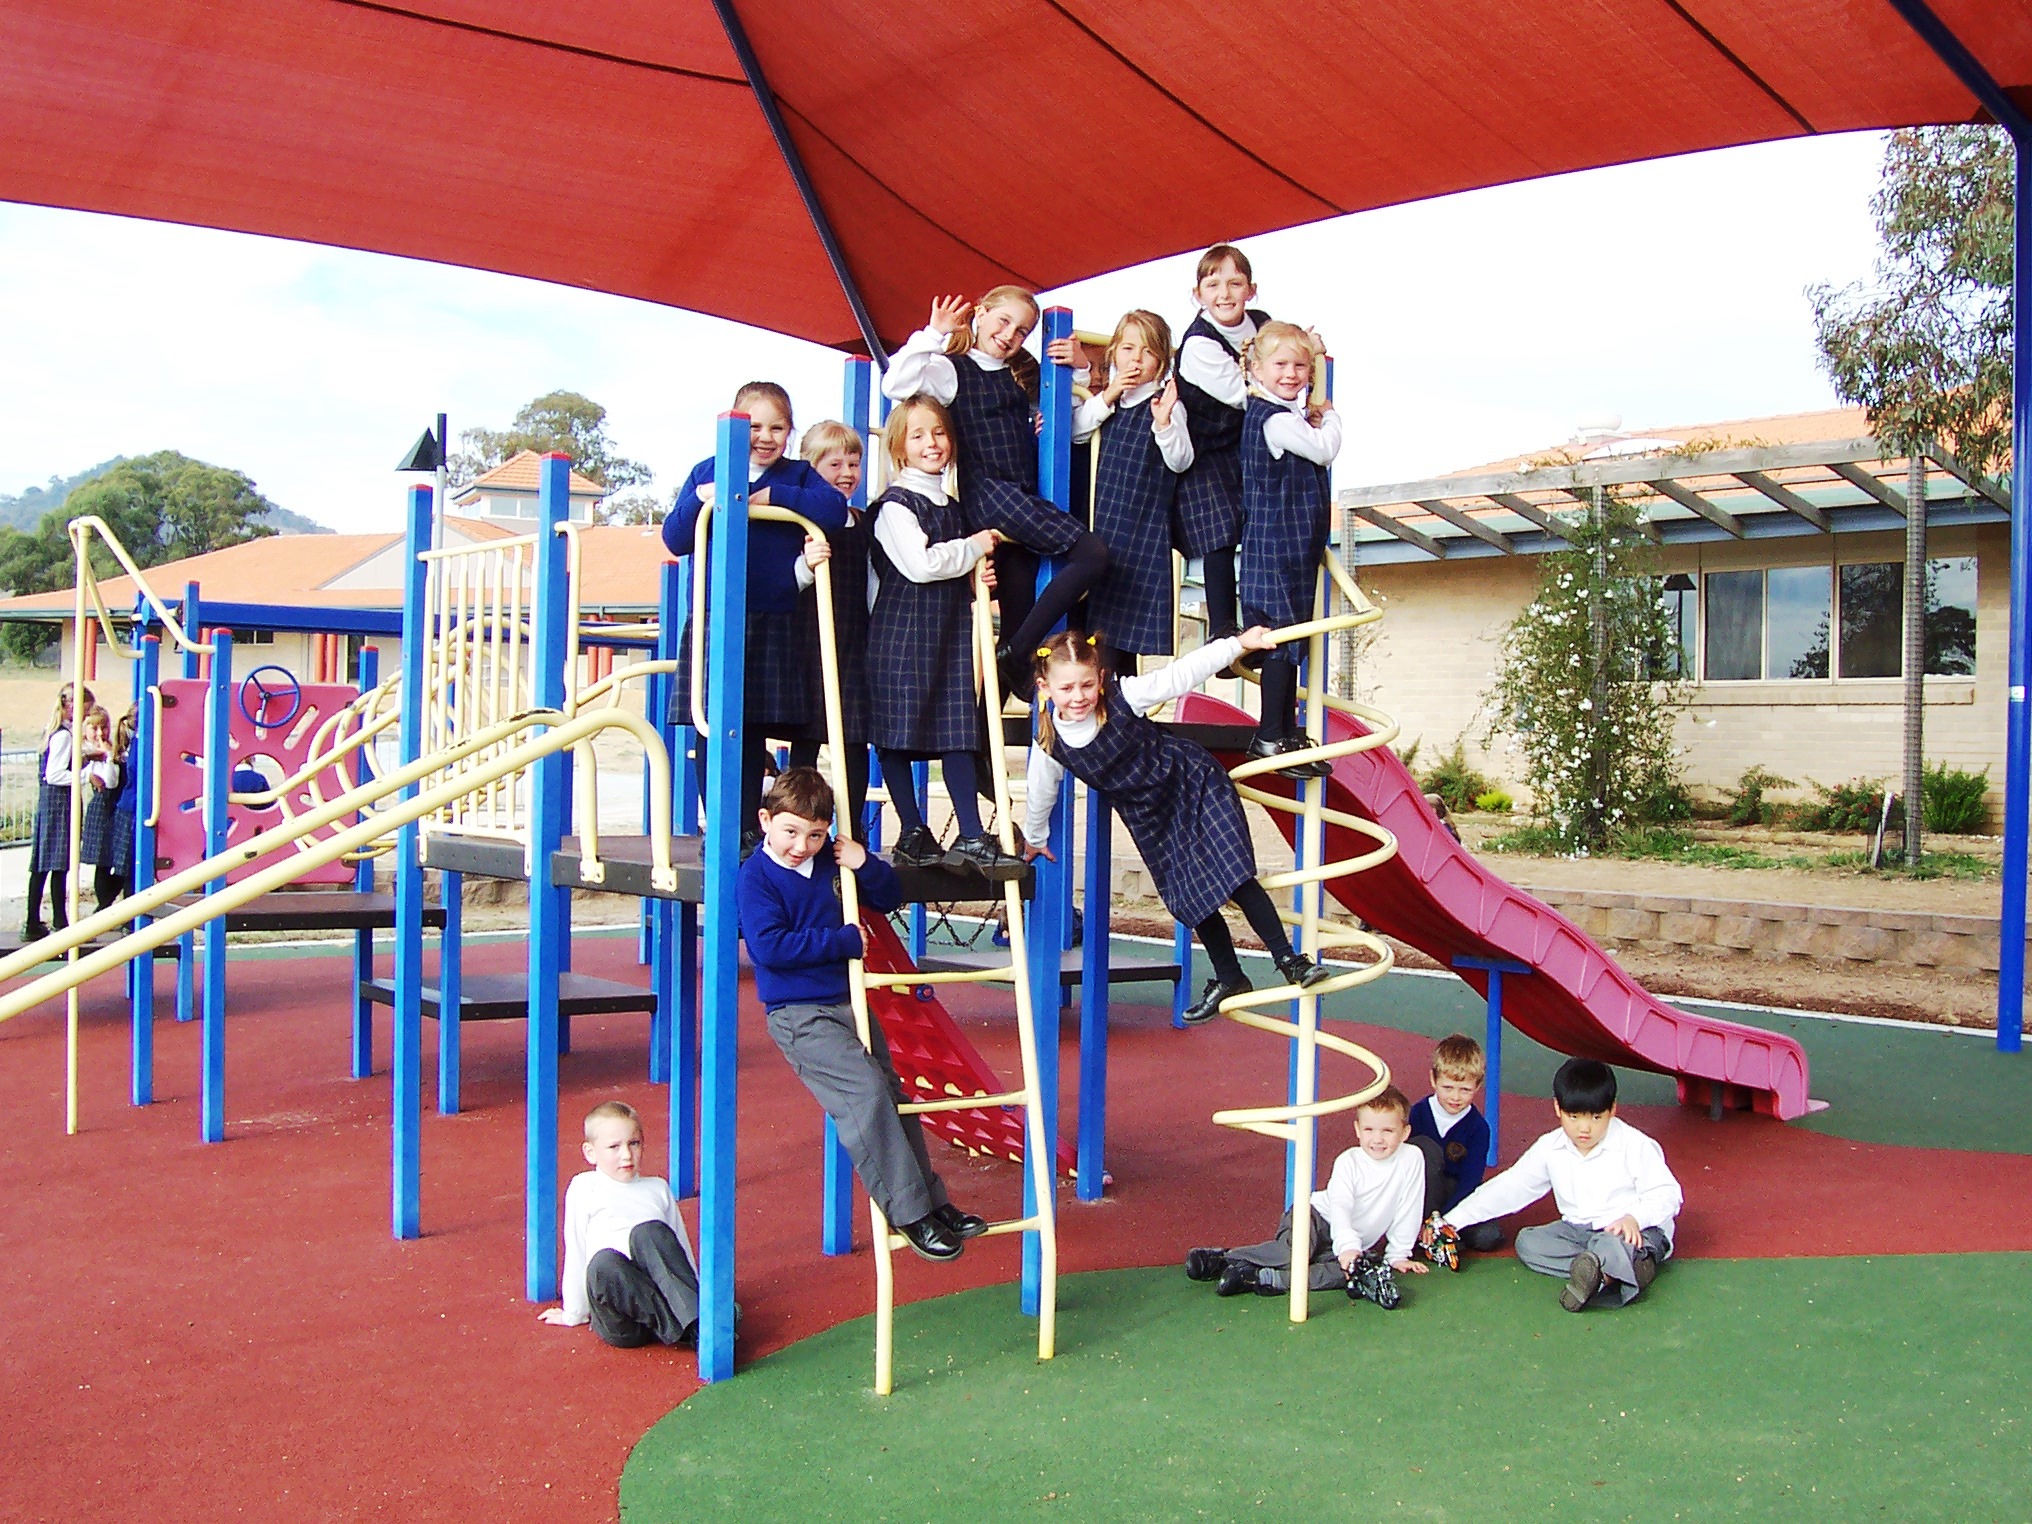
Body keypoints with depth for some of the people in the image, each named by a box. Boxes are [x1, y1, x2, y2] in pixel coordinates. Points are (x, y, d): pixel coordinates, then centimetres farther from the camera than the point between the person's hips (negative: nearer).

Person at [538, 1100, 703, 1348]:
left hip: (661, 1288, 2)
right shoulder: (583, 1188, 18)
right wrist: (573, 1314, 18)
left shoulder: (658, 1188, 28)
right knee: (603, 1262, -36)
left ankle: (697, 1322, -39)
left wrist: (696, 1300, 18)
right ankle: (687, 1330, -37)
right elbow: (575, 1254, 17)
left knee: (649, 1233, -28)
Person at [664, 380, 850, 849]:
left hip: (776, 625, -1)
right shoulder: (706, 473, 11)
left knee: (756, 730, 2)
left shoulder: (798, 476, 9)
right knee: (710, 729, 0)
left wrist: (773, 497, -14)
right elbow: (675, 539, 3)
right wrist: (701, 501, -14)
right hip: (712, 620, 1)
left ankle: (747, 827, 10)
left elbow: (835, 509, -11)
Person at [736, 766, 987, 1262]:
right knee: (865, 1092, -21)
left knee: (894, 1097, 9)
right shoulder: (756, 877, -9)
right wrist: (847, 941, -15)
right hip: (798, 1015, -7)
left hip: (849, 1003, 7)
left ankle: (933, 1202, 21)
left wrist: (866, 865, -5)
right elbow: (769, 946, -21)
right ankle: (910, 1213, -16)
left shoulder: (833, 862, 8)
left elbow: (889, 898, 18)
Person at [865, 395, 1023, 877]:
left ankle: (971, 838, 4)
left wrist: (979, 578, 8)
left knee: (960, 731, 3)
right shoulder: (895, 505, -8)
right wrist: (974, 547, -9)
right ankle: (913, 836, 6)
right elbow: (920, 565, -21)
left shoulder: (952, 506, 16)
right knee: (897, 733, -2)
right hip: (901, 630, -7)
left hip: (950, 630, 7)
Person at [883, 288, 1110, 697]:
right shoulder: (952, 369, 1)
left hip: (1023, 501, 8)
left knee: (1017, 622, 4)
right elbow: (896, 385, -18)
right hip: (989, 494, -8)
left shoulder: (1018, 377, 23)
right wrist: (933, 335, -16)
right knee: (1091, 554, -20)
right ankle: (1016, 654, -15)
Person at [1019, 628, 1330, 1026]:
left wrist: (1239, 642, -30)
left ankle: (1288, 958, -3)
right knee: (1189, 900, 7)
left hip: (1192, 785, -4)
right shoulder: (1049, 746, -14)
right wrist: (1034, 837, 21)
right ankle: (1229, 979, 24)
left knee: (1234, 876, -11)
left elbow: (1183, 674, -23)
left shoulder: (1124, 697, -23)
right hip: (1149, 818, 4)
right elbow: (1041, 793, 5)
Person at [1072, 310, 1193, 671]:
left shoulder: (1167, 405, -1)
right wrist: (1106, 398, -9)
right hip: (1103, 519, 4)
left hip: (1146, 525, -4)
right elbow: (1074, 431, -1)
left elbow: (1180, 461, -10)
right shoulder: (1102, 399, 12)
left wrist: (1163, 422, -26)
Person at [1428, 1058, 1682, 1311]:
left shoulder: (1636, 1146, -9)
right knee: (1528, 1242, -19)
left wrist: (1634, 1218, -30)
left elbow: (1666, 1194, -9)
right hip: (1578, 1230, 6)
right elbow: (1510, 1188, 6)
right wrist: (1451, 1221, 0)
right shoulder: (1550, 1148, 4)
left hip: (1637, 1231, -6)